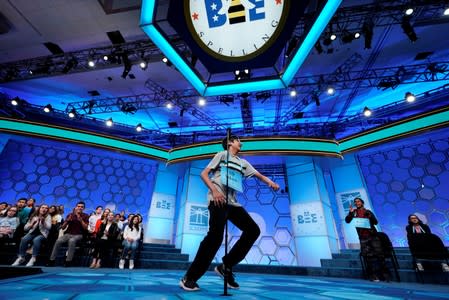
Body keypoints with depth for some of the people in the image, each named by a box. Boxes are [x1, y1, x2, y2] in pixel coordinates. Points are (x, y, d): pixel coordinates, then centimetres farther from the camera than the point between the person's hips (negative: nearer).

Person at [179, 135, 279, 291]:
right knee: (215, 236, -18)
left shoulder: (243, 163, 25)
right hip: (218, 200, -7)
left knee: (253, 230, -1)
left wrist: (270, 182, -4)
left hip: (233, 203, 7)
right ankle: (189, 278, -4)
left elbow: (258, 175, 19)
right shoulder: (222, 155, 8)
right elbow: (204, 174, 0)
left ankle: (226, 266, 6)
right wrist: (214, 190, -18)